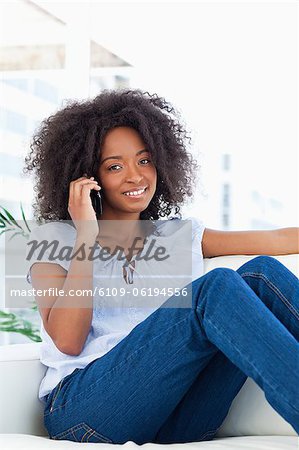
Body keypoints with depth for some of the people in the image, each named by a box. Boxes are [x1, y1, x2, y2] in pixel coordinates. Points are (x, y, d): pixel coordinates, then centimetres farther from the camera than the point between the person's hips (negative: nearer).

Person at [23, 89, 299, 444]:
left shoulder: (182, 236, 25)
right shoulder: (54, 238, 14)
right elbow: (67, 341, -3)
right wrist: (85, 237, -3)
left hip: (175, 423, 4)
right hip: (85, 410, -4)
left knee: (262, 272, -17)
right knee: (216, 287, -26)